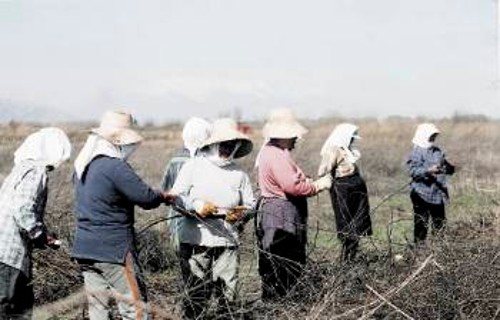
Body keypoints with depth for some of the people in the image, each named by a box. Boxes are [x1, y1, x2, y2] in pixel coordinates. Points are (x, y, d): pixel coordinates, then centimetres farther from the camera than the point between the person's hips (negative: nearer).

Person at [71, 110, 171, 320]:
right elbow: (147, 198, -18)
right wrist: (163, 197, 3)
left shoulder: (82, 164, 10)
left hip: (84, 248, 8)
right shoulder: (115, 167, -17)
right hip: (113, 250, -8)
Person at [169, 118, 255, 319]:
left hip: (227, 242, 2)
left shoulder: (239, 174, 11)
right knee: (195, 295, -1)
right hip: (195, 242, -2)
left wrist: (241, 212, -7)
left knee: (227, 294, 2)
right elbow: (176, 197, -1)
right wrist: (197, 205, -18)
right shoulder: (193, 166, 3)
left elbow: (250, 204, 16)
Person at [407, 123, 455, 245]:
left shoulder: (437, 151, 16)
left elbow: (445, 166, 25)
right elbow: (413, 171, -18)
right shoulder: (416, 152, -7)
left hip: (438, 193, 7)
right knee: (421, 223, -5)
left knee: (440, 223, 10)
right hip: (422, 194, -7)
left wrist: (450, 168, 2)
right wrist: (428, 171, -32)